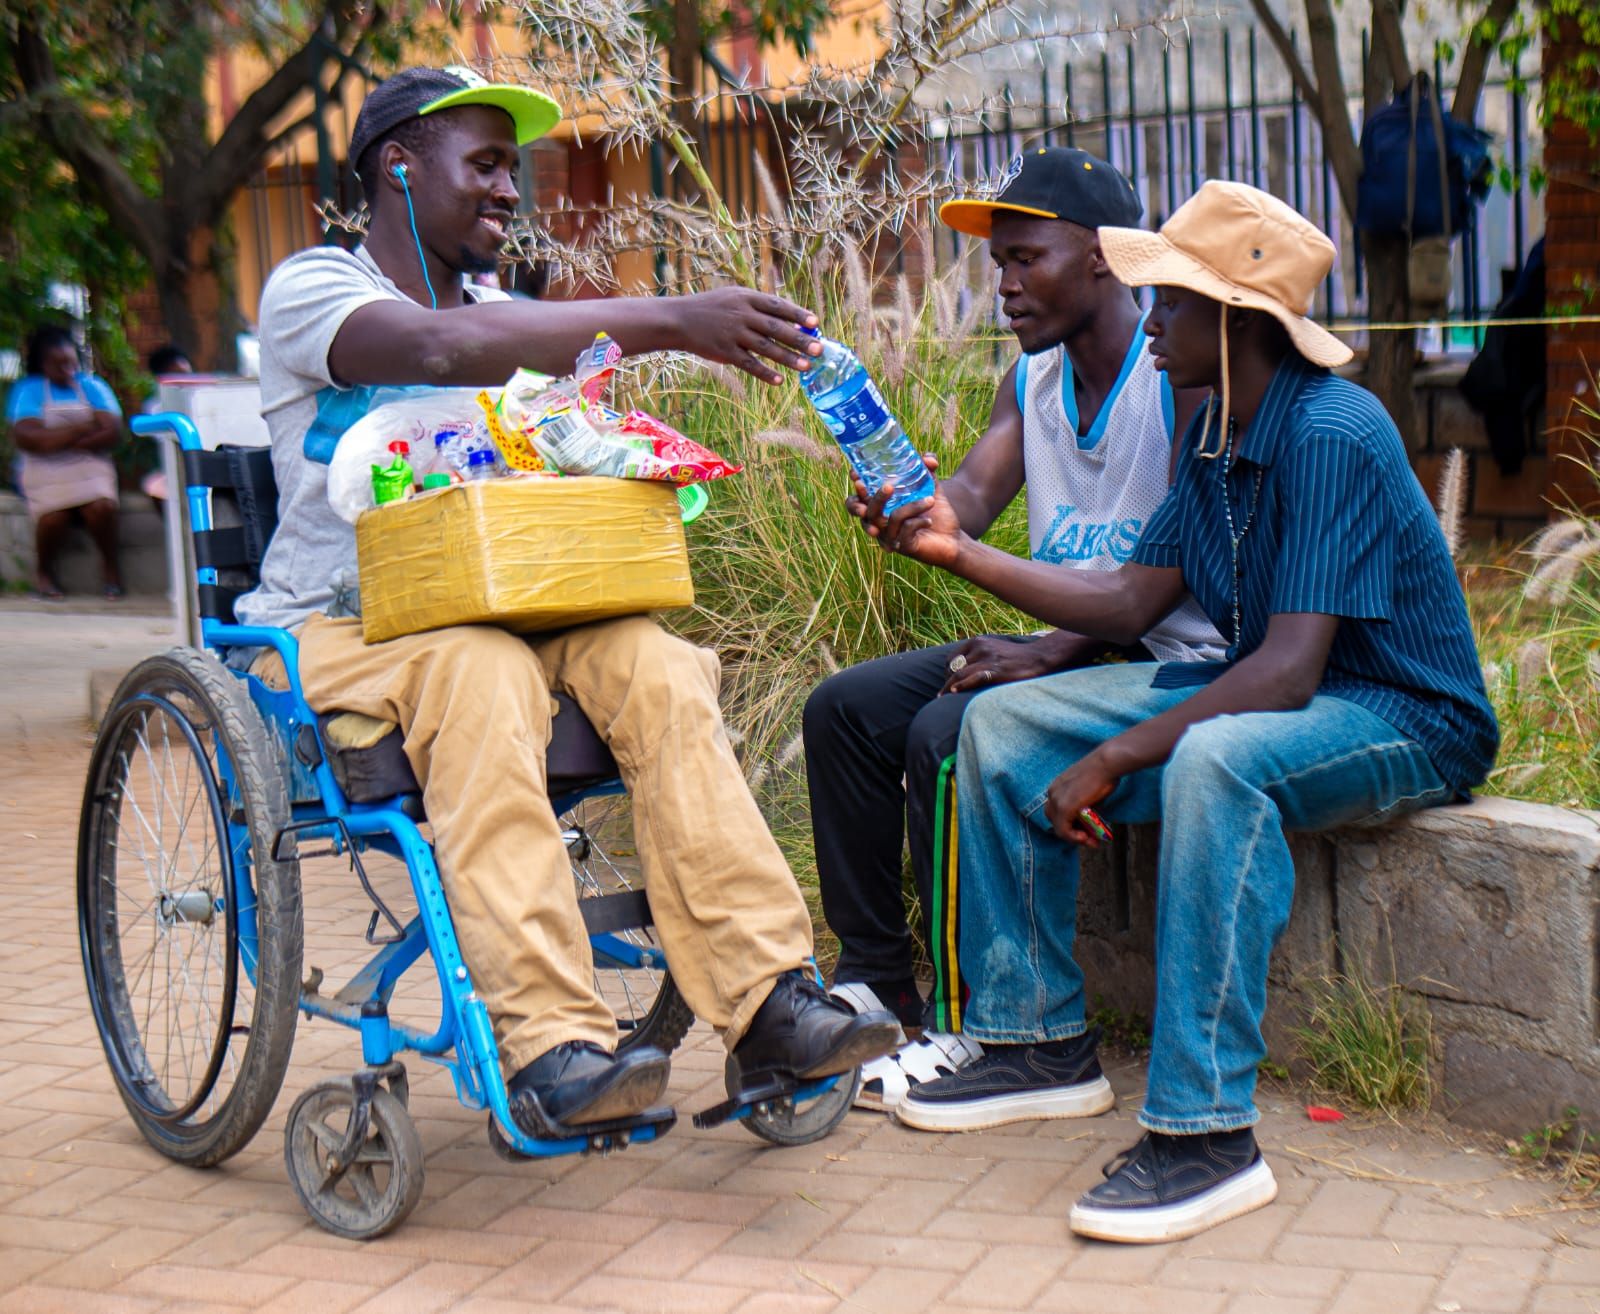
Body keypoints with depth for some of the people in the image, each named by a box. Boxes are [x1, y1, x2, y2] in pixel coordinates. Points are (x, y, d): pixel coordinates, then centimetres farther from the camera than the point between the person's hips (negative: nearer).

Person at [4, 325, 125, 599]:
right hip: (44, 470, -1)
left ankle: (109, 565, -2)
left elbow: (112, 432, -3)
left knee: (101, 506, -29)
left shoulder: (92, 386, 10)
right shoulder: (28, 390, 5)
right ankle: (43, 570, 2)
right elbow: (25, 437, -10)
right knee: (53, 515, -29)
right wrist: (77, 431, -12)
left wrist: (55, 440, -10)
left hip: (89, 464, 1)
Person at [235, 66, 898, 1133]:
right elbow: (442, 347, -26)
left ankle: (764, 1001, -30)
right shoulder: (310, 290, -5)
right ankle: (550, 1047, -42)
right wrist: (669, 321, -31)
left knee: (652, 660, -25)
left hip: (491, 609, 5)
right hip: (337, 629, -5)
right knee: (484, 673, -38)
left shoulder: (507, 316, 19)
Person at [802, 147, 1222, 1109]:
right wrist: (913, 514, -28)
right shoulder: (1033, 380, 10)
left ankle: (978, 1025, -17)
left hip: (1170, 661, -9)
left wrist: (1054, 654, -27)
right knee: (845, 708, 1)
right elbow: (974, 496, -4)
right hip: (1068, 645, 9)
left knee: (950, 734, -27)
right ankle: (875, 976, 8)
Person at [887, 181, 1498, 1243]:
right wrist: (961, 552, 1)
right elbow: (1133, 604, 5)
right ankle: (1041, 1041, 9)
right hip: (1259, 689, 10)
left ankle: (1208, 1133, -34)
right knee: (1002, 727, 2)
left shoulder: (1330, 437, -24)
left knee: (1212, 762, -41)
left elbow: (1288, 672, -31)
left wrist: (1112, 761, -31)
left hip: (1405, 720, -9)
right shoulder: (1218, 432, 5)